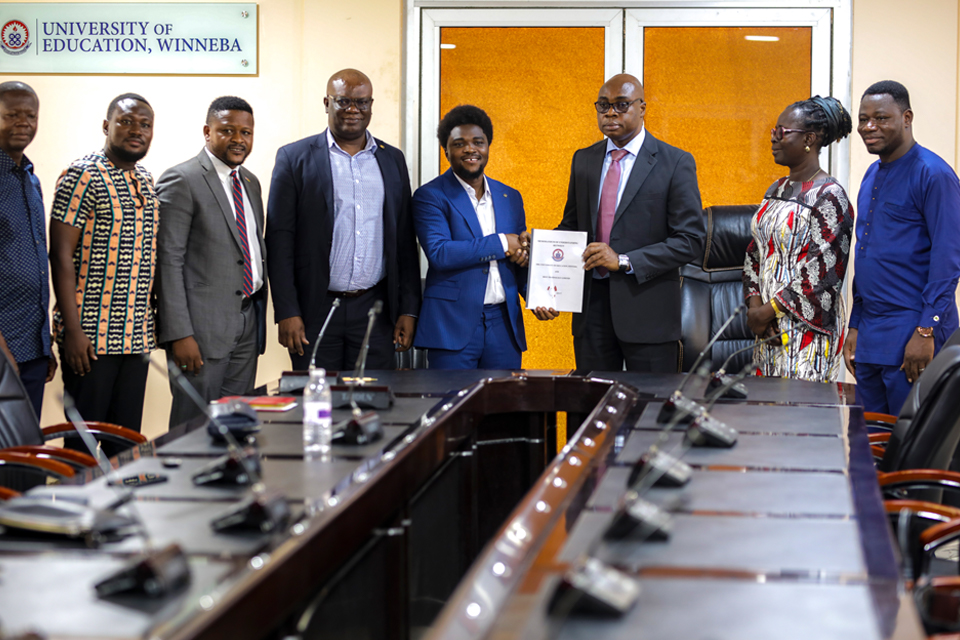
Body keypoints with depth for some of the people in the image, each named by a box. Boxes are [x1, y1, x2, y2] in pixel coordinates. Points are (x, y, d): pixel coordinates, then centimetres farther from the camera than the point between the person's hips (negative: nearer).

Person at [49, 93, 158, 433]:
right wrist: (72, 329, -17)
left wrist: (153, 322, 14)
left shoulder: (145, 181, 14)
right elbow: (61, 255, -12)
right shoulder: (83, 175, -8)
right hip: (90, 337, -7)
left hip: (137, 337, 7)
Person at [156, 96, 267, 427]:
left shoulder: (250, 182, 16)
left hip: (248, 322, 7)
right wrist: (179, 334, -19)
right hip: (204, 325, -7)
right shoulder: (181, 181, -8)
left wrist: (260, 316, 14)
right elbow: (168, 261, -13)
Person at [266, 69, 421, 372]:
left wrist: (408, 310, 6)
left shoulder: (392, 160, 12)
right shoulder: (294, 158, 2)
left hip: (376, 309, 3)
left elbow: (405, 241, 12)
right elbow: (279, 241, -2)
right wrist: (286, 313, -9)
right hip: (315, 311, -2)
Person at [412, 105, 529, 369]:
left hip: (504, 325, 5)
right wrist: (500, 243, -11)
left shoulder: (511, 197, 16)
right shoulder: (430, 196, -1)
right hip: (453, 326, -4)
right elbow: (439, 253, -15)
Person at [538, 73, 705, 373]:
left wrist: (624, 261, -17)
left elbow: (691, 239, -8)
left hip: (646, 308, -4)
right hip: (592, 304, 4)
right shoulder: (584, 160, 12)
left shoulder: (676, 163, -3)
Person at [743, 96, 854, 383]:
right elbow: (755, 253, 15)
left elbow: (823, 272, -17)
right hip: (768, 328, 8)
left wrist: (769, 311, -14)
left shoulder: (829, 196, -12)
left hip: (806, 326, -8)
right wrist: (754, 305, -1)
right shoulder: (777, 189, 13)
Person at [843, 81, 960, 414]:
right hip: (870, 336, 8)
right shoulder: (872, 175, 16)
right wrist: (855, 326, 17)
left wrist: (926, 331, -19)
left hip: (912, 336, -8)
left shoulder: (933, 174, -10)